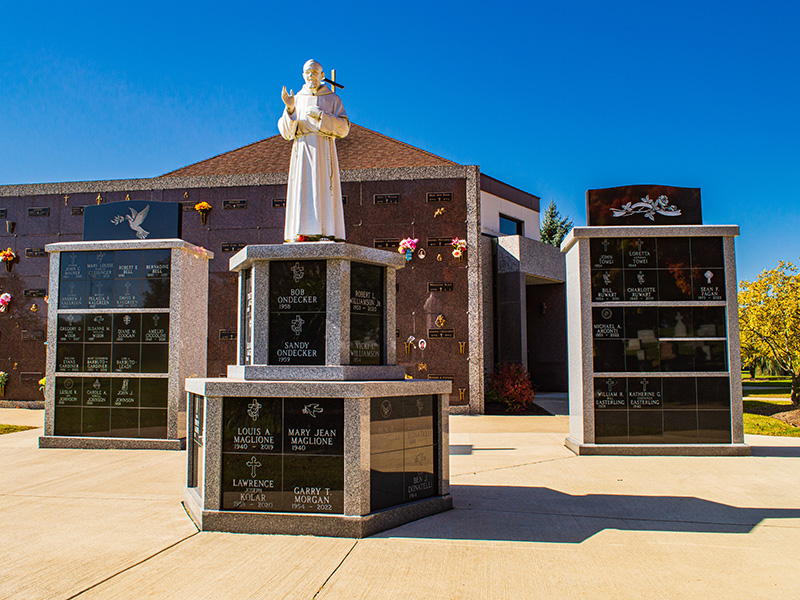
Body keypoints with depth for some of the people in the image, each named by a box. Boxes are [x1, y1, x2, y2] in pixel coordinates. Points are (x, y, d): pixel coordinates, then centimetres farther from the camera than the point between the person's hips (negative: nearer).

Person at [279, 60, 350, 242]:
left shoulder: (333, 99, 13)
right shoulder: (296, 99, 18)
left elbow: (344, 128, -1)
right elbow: (286, 132, 8)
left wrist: (320, 115, -11)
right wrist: (290, 109, -8)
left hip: (324, 150, -2)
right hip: (302, 151, 2)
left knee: (324, 189, -12)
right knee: (302, 190, -9)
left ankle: (327, 233, -15)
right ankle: (302, 233, -14)